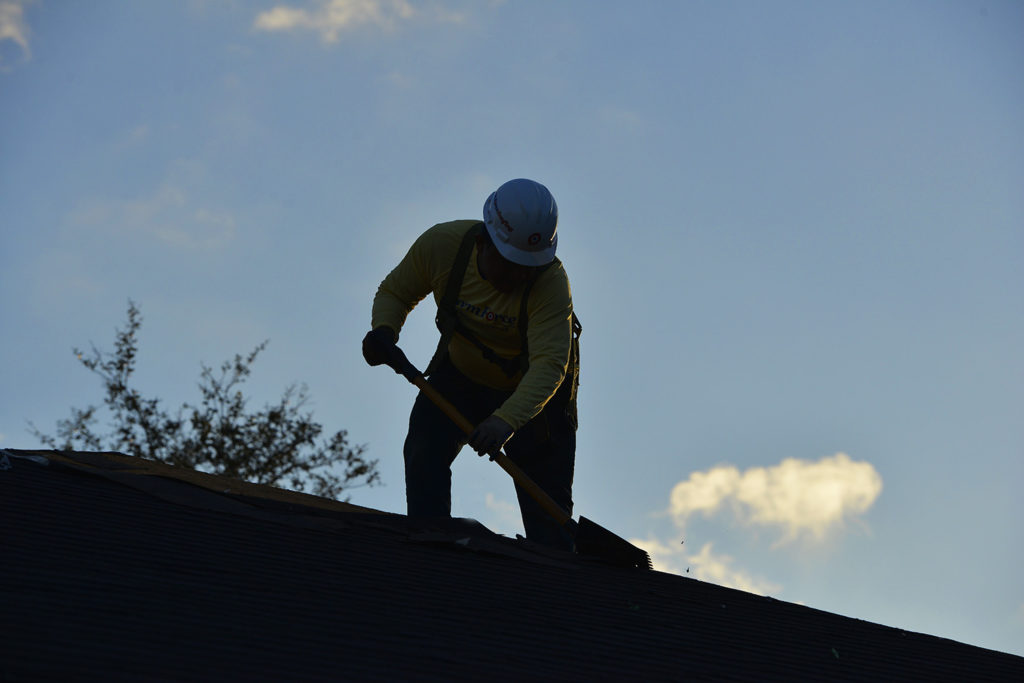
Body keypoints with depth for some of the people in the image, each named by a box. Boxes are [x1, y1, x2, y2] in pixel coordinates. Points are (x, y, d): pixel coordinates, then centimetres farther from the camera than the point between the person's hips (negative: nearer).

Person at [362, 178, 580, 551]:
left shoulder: (552, 282, -35)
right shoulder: (442, 244, -25)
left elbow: (549, 365, -44)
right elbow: (396, 291, -6)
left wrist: (506, 421, -58)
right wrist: (384, 330, -29)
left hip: (532, 389, -3)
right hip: (460, 374, 3)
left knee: (547, 498, -3)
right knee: (424, 446, -17)